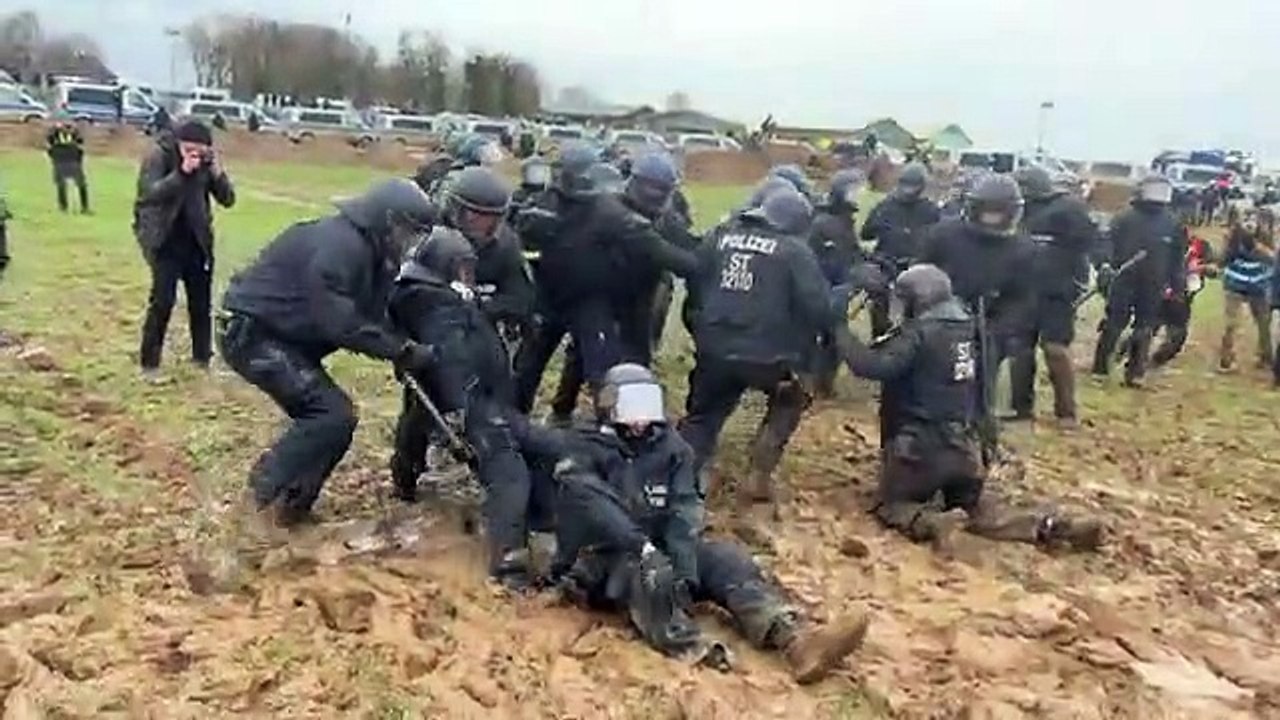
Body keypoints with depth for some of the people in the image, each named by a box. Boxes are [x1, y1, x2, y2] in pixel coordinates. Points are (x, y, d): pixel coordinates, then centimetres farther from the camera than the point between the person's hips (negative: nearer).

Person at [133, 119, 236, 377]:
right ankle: (149, 363, 2)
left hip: (197, 241, 4)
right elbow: (150, 193, -23)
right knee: (162, 300, -9)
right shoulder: (158, 156, -10)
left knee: (202, 301, 8)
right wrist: (181, 172, -32)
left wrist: (217, 172, -17)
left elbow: (228, 200, -1)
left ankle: (203, 358, 22)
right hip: (164, 240, -4)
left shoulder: (205, 163, 0)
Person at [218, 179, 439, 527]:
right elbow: (339, 322, -31)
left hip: (278, 335, 10)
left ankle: (288, 497, 18)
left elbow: (372, 316, 7)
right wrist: (402, 351, -29)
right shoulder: (339, 245, -24)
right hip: (250, 331, -10)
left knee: (326, 415, 8)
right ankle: (269, 494, -2)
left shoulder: (368, 250, 8)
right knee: (334, 415, -15)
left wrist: (406, 348, -9)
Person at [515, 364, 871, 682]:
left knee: (727, 558, -20)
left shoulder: (670, 447, 8)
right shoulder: (585, 448, -3)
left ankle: (797, 641, -40)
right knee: (651, 574, -35)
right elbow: (595, 507, -21)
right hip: (604, 561, -3)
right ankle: (699, 658, -54)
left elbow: (685, 511, -5)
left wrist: (683, 566, -22)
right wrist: (643, 546, -34)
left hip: (661, 549, 4)